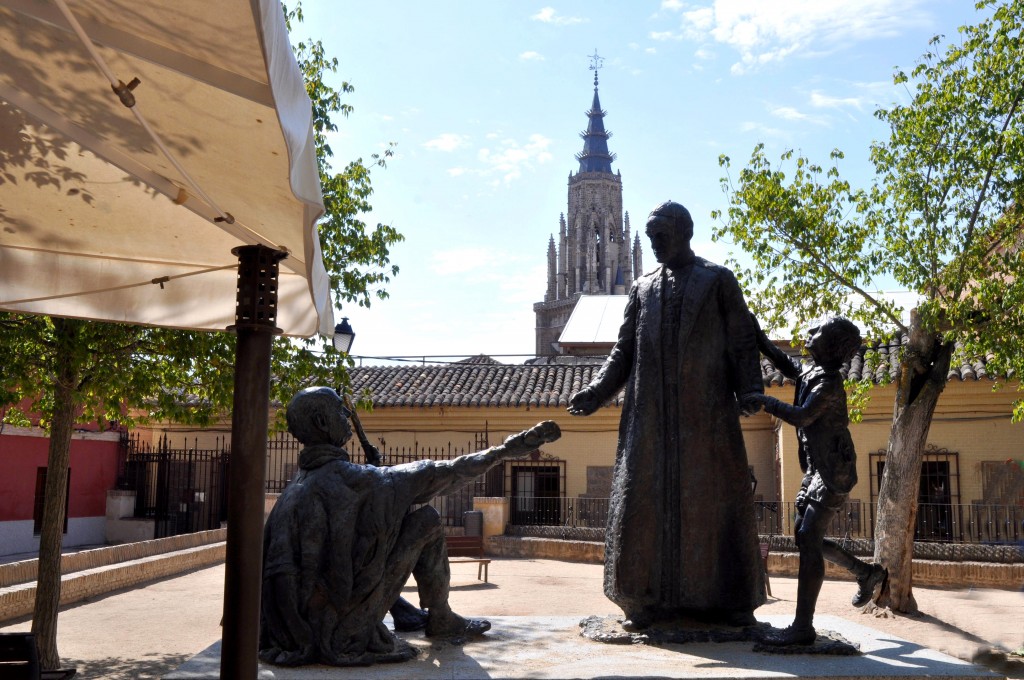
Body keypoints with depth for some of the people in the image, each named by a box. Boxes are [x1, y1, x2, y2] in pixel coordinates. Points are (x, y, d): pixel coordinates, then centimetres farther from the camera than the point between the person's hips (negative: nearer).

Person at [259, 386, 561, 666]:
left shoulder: (293, 490, 8)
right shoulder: (349, 479, -16)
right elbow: (433, 475, -13)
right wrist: (506, 450, -4)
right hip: (342, 627, -8)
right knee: (427, 521, -1)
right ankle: (440, 618, 16)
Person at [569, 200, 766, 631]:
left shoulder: (718, 281, 9)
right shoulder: (642, 288, 17)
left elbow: (742, 343, 2)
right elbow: (624, 350, 15)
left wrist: (748, 391, -14)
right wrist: (597, 392, 1)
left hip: (706, 414, -2)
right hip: (651, 417, 3)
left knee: (713, 501, 2)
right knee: (646, 504, 0)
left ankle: (726, 600, 11)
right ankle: (649, 601, 7)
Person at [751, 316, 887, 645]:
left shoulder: (829, 382, -17)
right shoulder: (811, 372, 9)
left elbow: (801, 417, -29)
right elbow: (783, 362, 25)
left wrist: (763, 401, -24)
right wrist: (756, 333, 19)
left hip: (834, 473, -9)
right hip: (817, 470, 9)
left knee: (808, 539, -14)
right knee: (805, 536, 14)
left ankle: (803, 627, -14)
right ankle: (867, 573, 32)